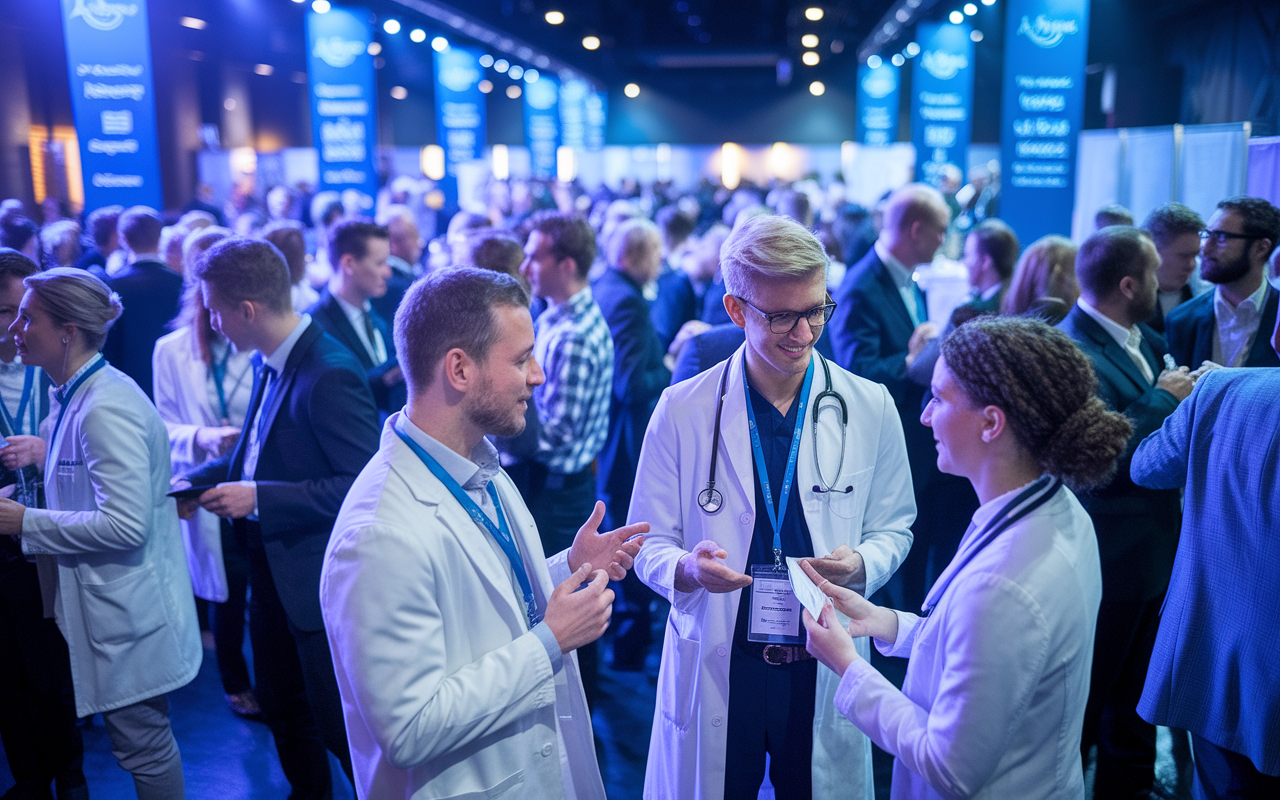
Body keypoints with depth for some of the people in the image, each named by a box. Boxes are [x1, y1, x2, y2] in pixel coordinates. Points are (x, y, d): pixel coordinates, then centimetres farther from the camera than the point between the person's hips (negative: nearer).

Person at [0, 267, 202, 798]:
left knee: (143, 746, 6)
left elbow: (126, 524, -26)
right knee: (143, 742, 21)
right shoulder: (74, 398, 8)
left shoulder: (107, 409, -22)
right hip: (111, 605, 9)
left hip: (129, 614, -9)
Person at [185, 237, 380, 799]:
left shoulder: (330, 374, -26)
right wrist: (197, 480, 6)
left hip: (318, 581, -9)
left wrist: (258, 498, -24)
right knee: (281, 709, 25)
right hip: (273, 571, 9)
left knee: (338, 725, 7)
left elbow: (361, 484, -27)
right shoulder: (271, 363, 2)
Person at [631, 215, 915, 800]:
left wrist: (861, 565, -17)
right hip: (714, 665, -1)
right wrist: (687, 567, -26)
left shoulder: (871, 406, -3)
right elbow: (649, 544, -3)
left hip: (826, 667, 1)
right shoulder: (681, 410, -7)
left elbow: (893, 527, 6)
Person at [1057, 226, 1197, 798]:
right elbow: (1112, 459, -29)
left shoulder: (1146, 339, 5)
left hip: (1154, 548, 9)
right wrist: (1163, 399, -18)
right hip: (1109, 555, -9)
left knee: (1137, 685, 23)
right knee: (1088, 691, 8)